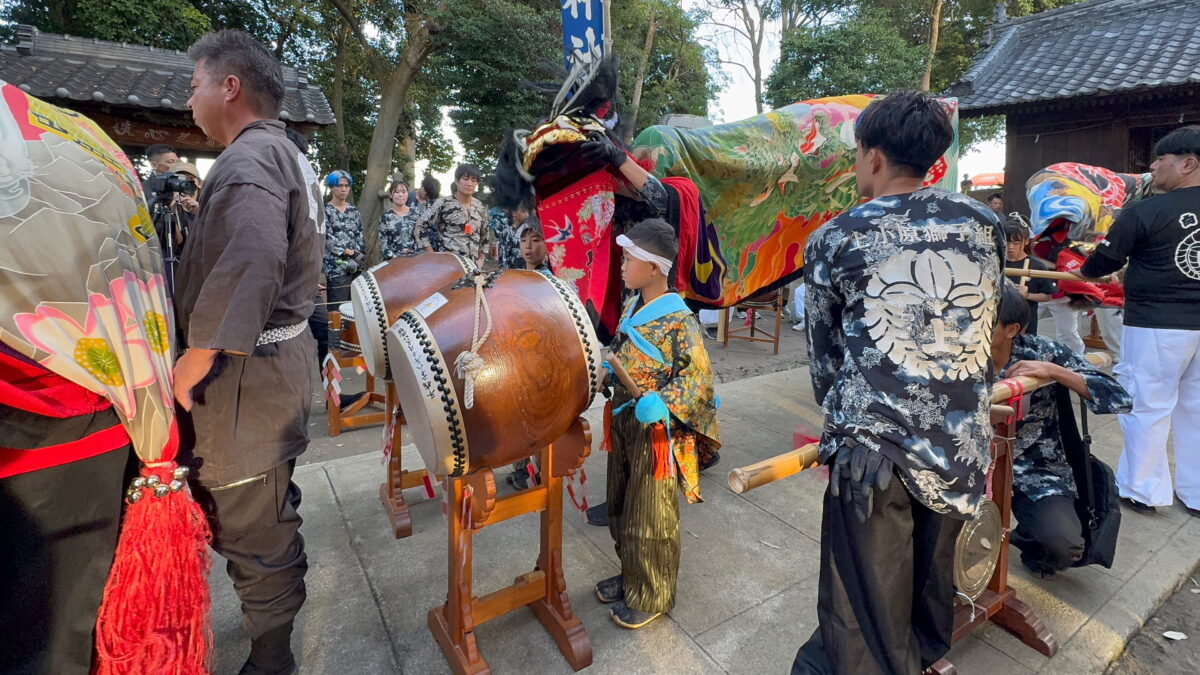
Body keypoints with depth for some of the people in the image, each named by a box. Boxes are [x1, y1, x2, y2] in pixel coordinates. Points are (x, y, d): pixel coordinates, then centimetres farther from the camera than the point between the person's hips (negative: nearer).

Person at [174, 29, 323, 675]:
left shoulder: (248, 157, -15)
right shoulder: (288, 156, 18)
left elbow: (249, 265, -32)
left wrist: (193, 362, -24)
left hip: (246, 371, -10)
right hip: (282, 351, 10)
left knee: (247, 524, 3)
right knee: (269, 511, 24)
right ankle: (278, 609, 44)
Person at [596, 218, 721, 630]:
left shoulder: (678, 320, -19)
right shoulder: (632, 307, 6)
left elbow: (699, 376, -21)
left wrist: (662, 403, -33)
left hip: (656, 430, -8)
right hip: (623, 421, 9)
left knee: (650, 518, 8)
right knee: (620, 508, 21)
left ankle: (651, 598, 29)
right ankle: (630, 577, 42)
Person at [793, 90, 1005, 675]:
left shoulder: (835, 239, -7)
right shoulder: (983, 223, 4)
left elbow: (822, 351, 1)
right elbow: (984, 327, 13)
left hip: (873, 448, -5)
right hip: (963, 443, 5)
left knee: (869, 609, 11)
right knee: (932, 576, 28)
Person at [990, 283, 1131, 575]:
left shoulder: (1043, 351, -11)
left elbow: (1121, 399, -14)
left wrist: (1054, 371, -25)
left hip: (1036, 470, -1)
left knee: (1062, 543, -25)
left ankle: (1028, 542, 14)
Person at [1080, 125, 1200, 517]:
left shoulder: (1145, 212, -14)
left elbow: (1102, 263, -5)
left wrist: (1083, 271, 16)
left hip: (1156, 325, -6)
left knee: (1148, 407, 5)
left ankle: (1143, 491, 15)